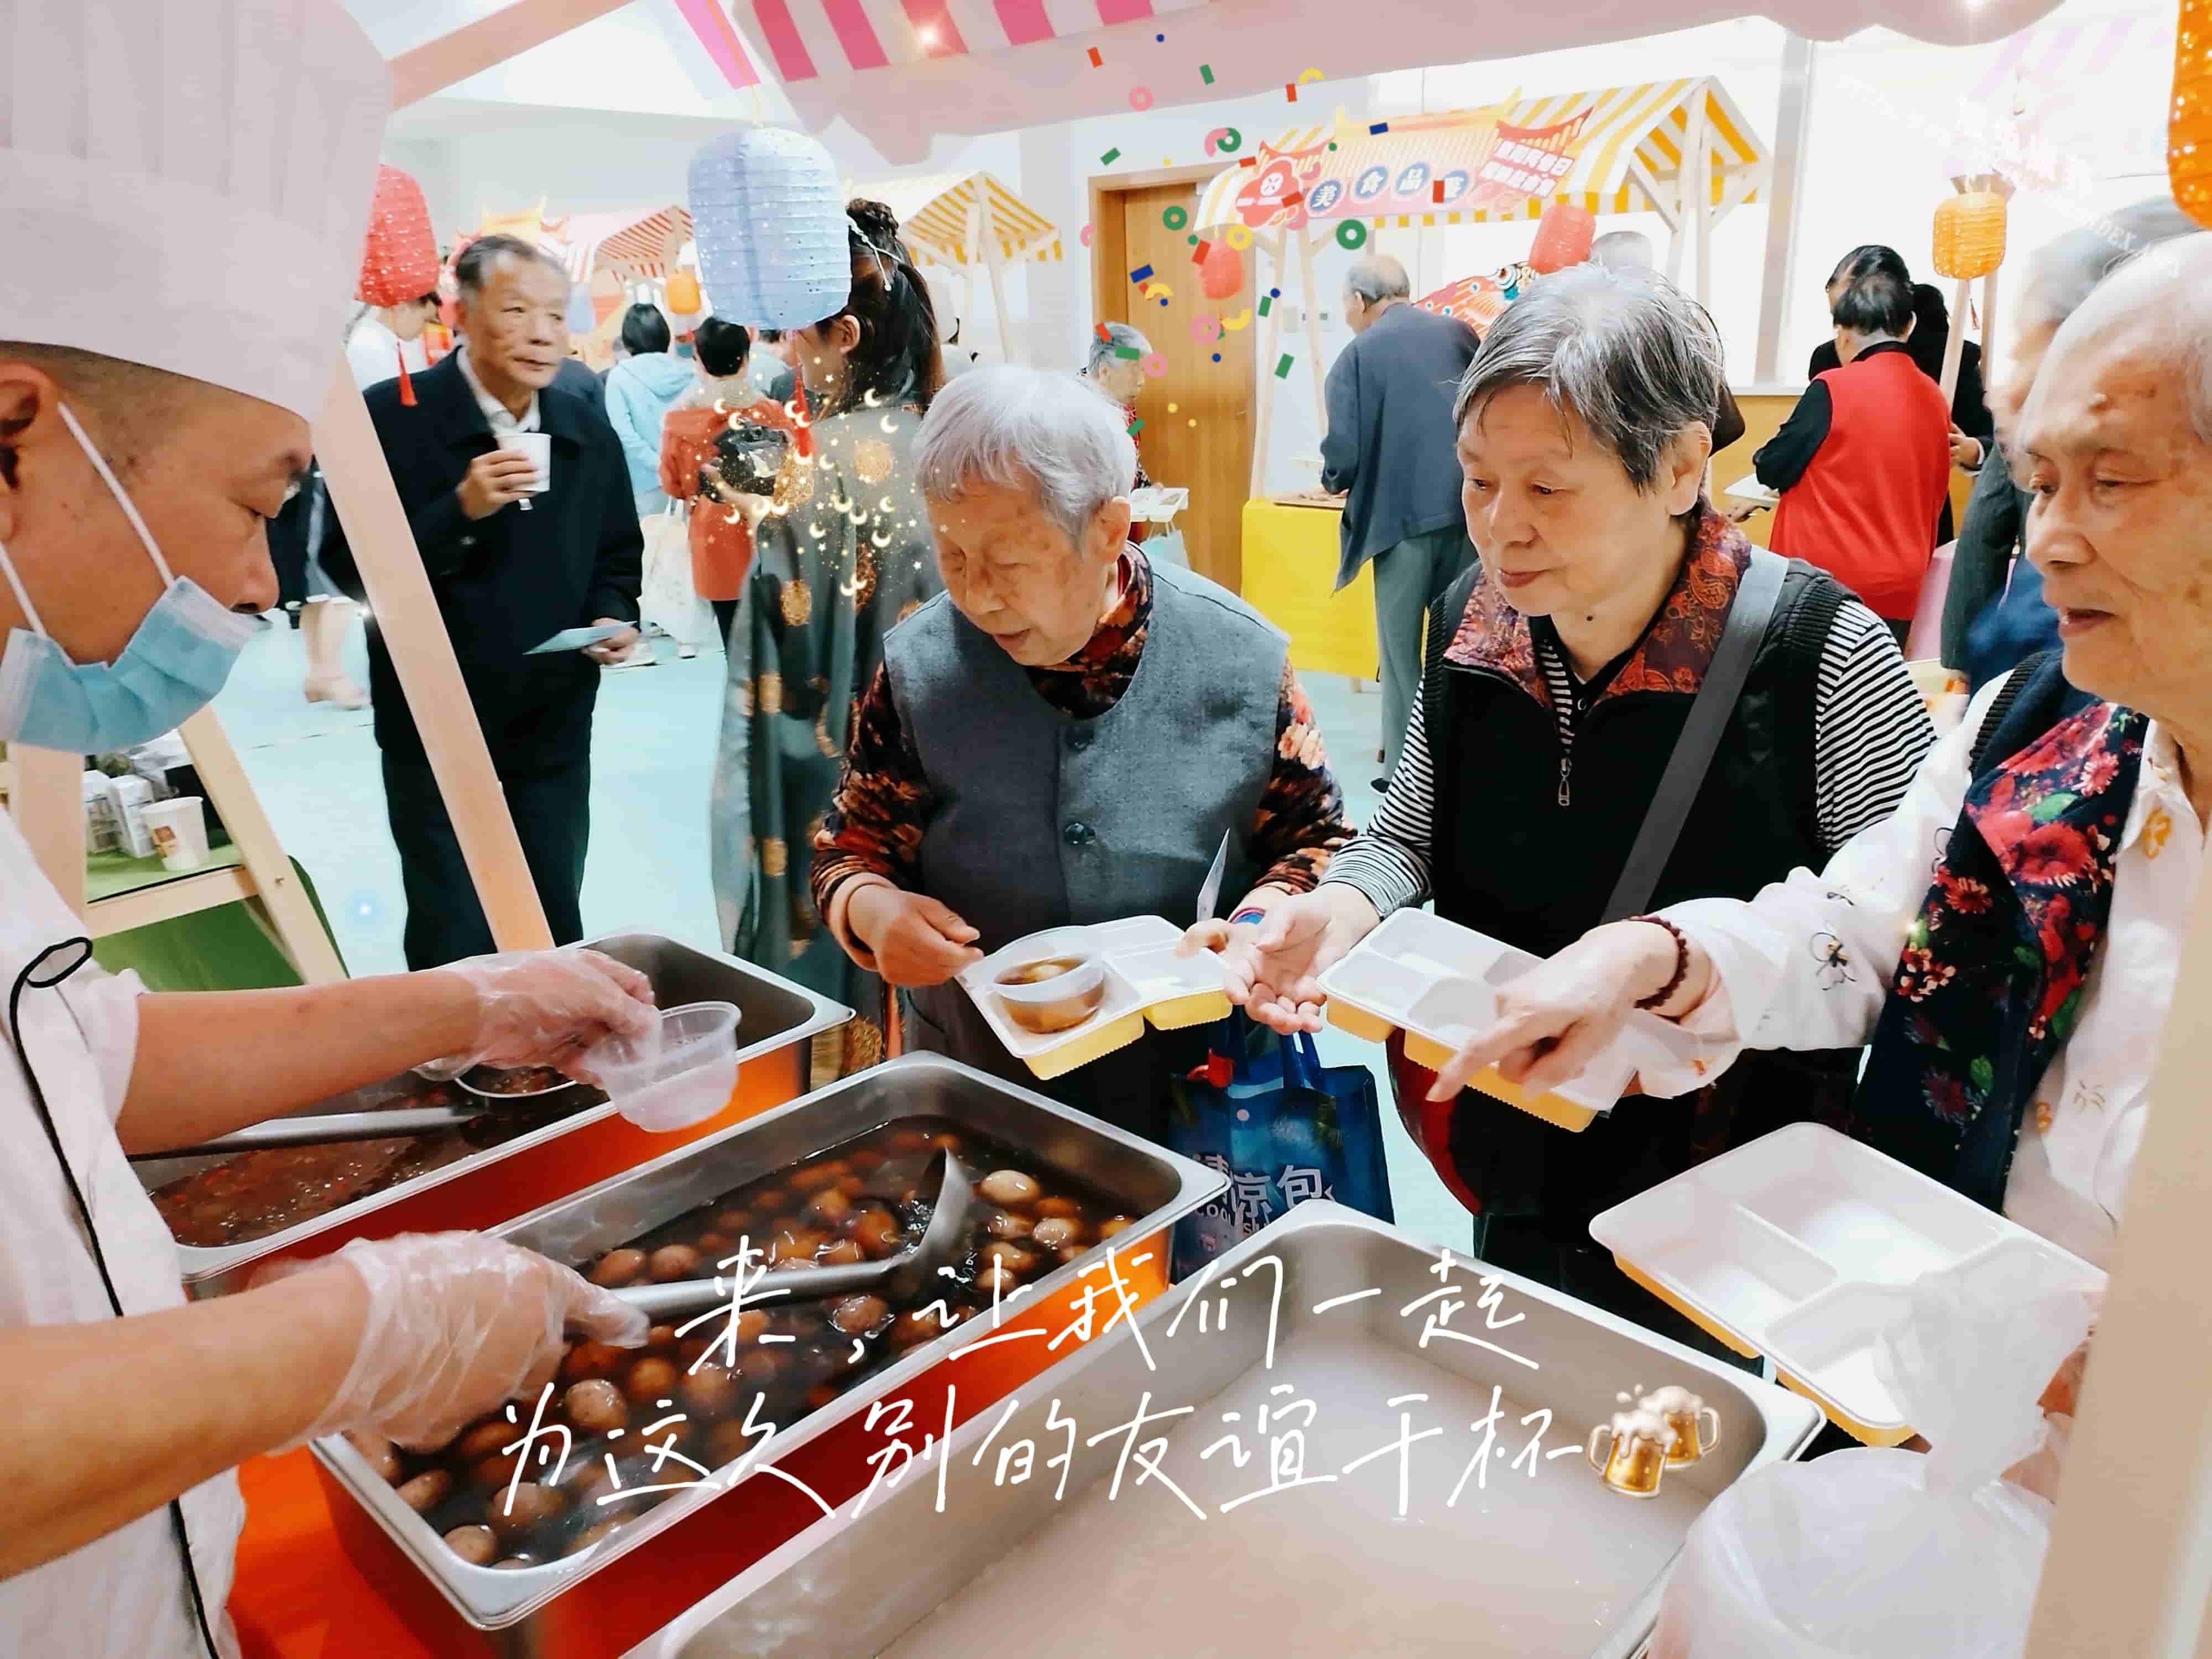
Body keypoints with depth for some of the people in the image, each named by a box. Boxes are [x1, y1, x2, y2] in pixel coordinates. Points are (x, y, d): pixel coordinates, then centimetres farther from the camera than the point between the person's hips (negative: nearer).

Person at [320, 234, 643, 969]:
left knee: (556, 931, 17)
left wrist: (617, 616, -5)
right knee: (453, 943, 6)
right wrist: (460, 509, -28)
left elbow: (617, 555, 16)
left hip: (556, 726, 5)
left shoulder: (589, 431, 5)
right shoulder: (392, 417, -12)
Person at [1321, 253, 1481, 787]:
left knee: (1401, 650, 7)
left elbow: (1343, 457, -11)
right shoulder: (1460, 334, 8)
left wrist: (1331, 479, 11)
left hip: (1402, 515, -4)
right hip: (1468, 509, 5)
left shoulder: (1359, 354, -5)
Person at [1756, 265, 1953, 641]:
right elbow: (1932, 497, 17)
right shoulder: (1934, 398, 8)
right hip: (1899, 590, 5)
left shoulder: (1835, 388, -10)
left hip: (1828, 585, -5)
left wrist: (1763, 458, 19)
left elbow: (1772, 469, -2)